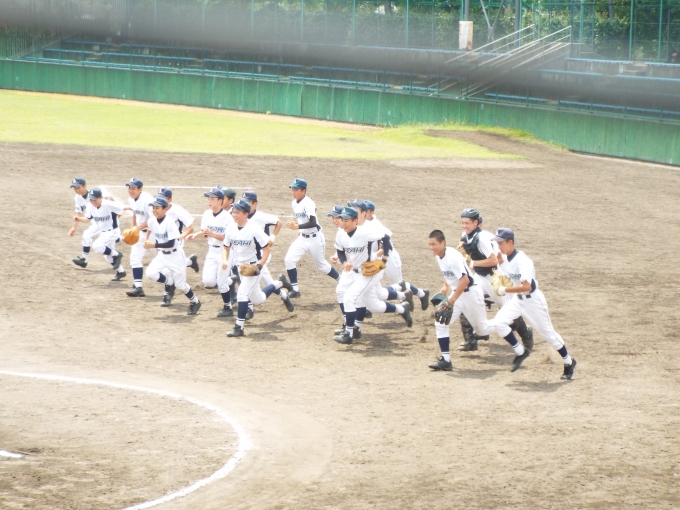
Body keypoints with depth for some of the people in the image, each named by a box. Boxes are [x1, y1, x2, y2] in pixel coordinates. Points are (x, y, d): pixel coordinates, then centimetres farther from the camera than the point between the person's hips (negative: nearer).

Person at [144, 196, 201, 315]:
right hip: (162, 255, 6)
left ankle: (195, 302, 24)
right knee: (150, 273, -17)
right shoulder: (152, 221, -7)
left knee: (180, 284, -2)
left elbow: (171, 244, -28)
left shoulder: (169, 222, -25)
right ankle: (169, 284, 11)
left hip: (175, 255, -6)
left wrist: (154, 245, -31)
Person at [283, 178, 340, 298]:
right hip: (302, 237, 7)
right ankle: (295, 289, -2)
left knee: (321, 265, 8)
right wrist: (300, 230, 14)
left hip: (315, 238, -7)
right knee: (289, 260, -9)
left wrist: (297, 227, -40)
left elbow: (313, 223, -31)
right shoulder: (294, 203, 3)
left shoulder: (308, 203, -22)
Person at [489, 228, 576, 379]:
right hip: (516, 299, 7)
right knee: (498, 323, -13)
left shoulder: (522, 260, -28)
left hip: (532, 299, -7)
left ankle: (569, 362, 23)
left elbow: (526, 287, -35)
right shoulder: (503, 258, -3)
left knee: (547, 333, 4)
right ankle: (520, 351, 5)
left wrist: (505, 290, -30)